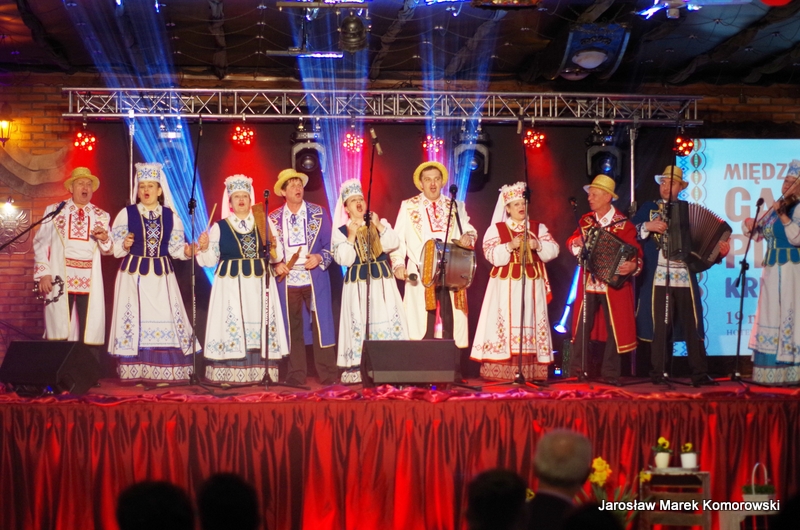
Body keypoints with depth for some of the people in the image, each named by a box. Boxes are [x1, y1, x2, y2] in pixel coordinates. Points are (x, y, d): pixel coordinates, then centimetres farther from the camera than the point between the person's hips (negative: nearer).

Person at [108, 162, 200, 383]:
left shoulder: (170, 216, 8)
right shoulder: (126, 214, 2)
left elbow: (175, 248, 5)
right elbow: (115, 248, 1)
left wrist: (188, 250, -14)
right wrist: (125, 245, -19)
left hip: (162, 275, 2)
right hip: (134, 274, -2)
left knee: (167, 320, -2)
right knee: (135, 320, -4)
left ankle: (167, 372, 2)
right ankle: (135, 372, 0)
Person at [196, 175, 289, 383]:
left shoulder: (265, 224, 11)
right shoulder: (220, 227, 6)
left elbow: (277, 257, 10)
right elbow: (210, 260, 4)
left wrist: (273, 248, -10)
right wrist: (204, 248, -14)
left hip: (260, 284, 2)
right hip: (231, 284, -2)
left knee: (260, 324, -1)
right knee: (231, 327, -5)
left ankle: (261, 373, 3)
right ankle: (229, 375, -2)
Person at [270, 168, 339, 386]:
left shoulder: (319, 213, 4)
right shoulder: (273, 218, 7)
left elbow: (330, 245, 4)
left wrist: (319, 258, -13)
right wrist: (276, 265, -6)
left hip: (315, 280, -1)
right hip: (288, 280, 1)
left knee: (321, 325, -2)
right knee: (293, 329, 6)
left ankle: (328, 375, 4)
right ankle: (296, 375, 13)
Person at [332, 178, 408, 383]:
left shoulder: (380, 223, 10)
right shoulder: (340, 231, 4)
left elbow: (393, 244, -6)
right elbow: (344, 259, -7)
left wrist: (379, 226, -13)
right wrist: (351, 236, -12)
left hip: (383, 280, 2)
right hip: (357, 282, -1)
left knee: (387, 320, -3)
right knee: (359, 323, -2)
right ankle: (358, 368, 1)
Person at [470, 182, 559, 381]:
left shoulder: (538, 227, 12)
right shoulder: (496, 228, 5)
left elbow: (553, 251, 3)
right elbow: (491, 255, -6)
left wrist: (538, 245, -15)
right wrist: (510, 246, -19)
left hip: (532, 285, 2)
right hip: (506, 286, -2)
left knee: (530, 324, -1)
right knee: (505, 324, -7)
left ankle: (529, 372, 0)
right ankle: (500, 372, -6)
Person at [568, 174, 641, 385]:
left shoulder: (624, 224, -7)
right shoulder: (586, 220, 8)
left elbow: (636, 253, -10)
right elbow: (572, 242, 11)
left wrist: (632, 266, -30)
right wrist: (577, 244, -12)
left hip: (613, 284, -4)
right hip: (588, 283, 4)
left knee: (615, 328, 1)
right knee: (582, 326, 4)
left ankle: (610, 373, 9)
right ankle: (576, 370, 11)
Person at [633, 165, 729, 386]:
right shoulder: (649, 207, 11)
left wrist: (719, 251, -3)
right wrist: (648, 226, -14)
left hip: (685, 277, 1)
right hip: (658, 277, -1)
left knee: (692, 326, -1)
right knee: (659, 327, 0)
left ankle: (700, 374, 3)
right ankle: (658, 374, 7)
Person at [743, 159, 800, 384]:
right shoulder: (776, 208, 16)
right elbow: (758, 231, 21)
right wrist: (749, 223, 0)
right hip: (772, 270, 8)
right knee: (771, 319, 9)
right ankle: (771, 371, 16)